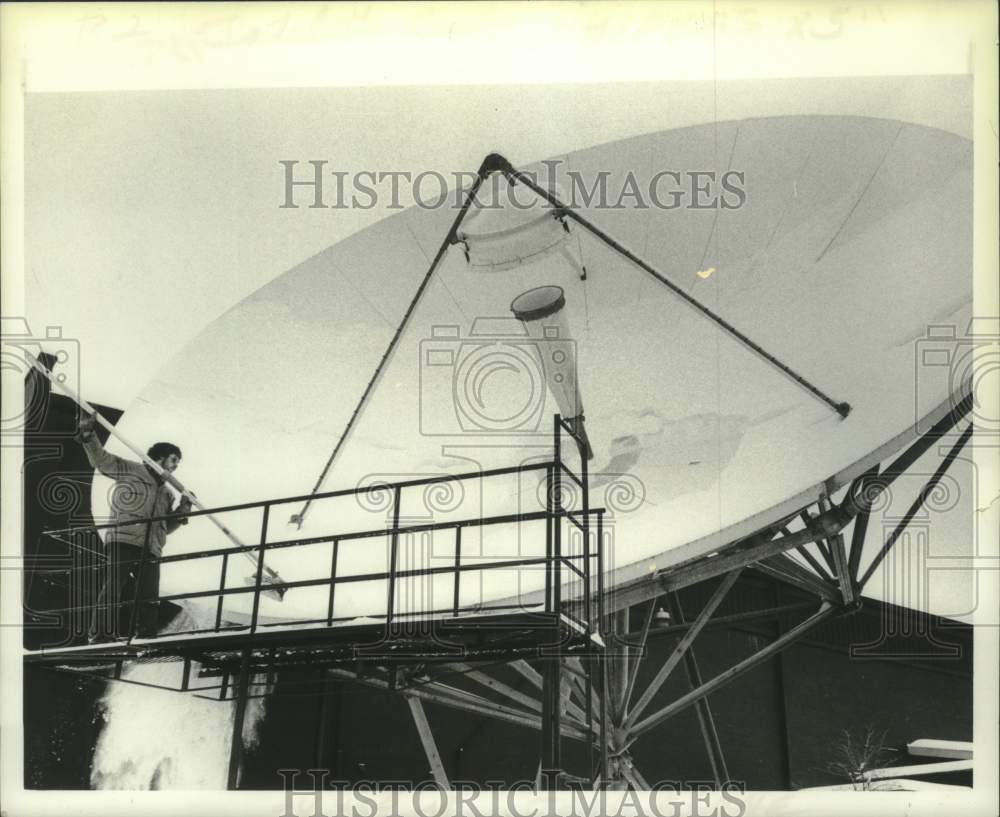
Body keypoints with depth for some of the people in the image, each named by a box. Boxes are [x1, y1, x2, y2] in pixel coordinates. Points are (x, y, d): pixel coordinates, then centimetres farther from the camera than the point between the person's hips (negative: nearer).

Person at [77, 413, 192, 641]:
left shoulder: (167, 493, 28)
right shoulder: (130, 470, 10)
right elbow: (101, 460, 4)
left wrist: (182, 511, 13)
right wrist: (88, 436, -10)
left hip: (150, 550, 6)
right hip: (123, 541, -6)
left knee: (150, 599, 1)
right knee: (114, 590, -13)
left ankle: (145, 639, 5)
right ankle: (98, 636, -10)